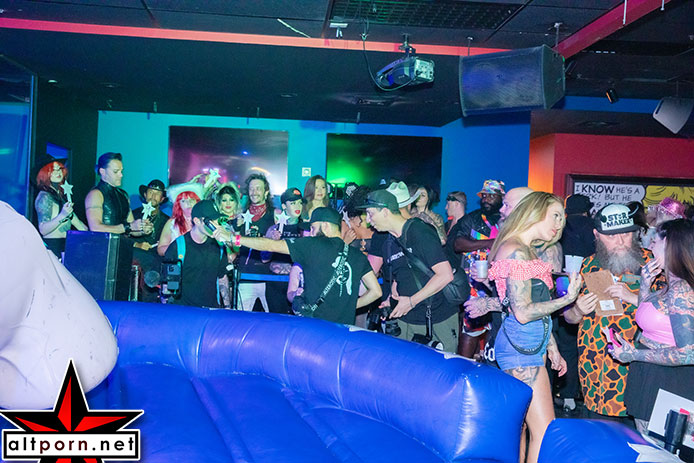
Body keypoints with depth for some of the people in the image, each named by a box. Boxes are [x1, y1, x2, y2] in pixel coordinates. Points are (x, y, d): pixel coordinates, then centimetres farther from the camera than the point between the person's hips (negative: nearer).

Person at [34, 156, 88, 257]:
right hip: (52, 246, -7)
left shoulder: (61, 194, 13)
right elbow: (43, 230, -17)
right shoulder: (44, 197, -10)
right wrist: (61, 216, -30)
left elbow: (72, 217, 19)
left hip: (64, 245, 7)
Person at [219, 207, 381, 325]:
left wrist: (234, 238, 7)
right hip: (345, 330, 5)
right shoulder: (358, 256, 9)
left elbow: (272, 246, -1)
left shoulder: (315, 245, -4)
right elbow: (376, 291, 11)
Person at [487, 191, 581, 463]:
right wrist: (568, 298, -11)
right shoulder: (517, 252, -16)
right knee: (545, 433, -7)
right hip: (522, 349, -10)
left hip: (527, 346, 10)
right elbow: (523, 312, -19)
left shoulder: (527, 251, 16)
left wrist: (552, 348, 19)